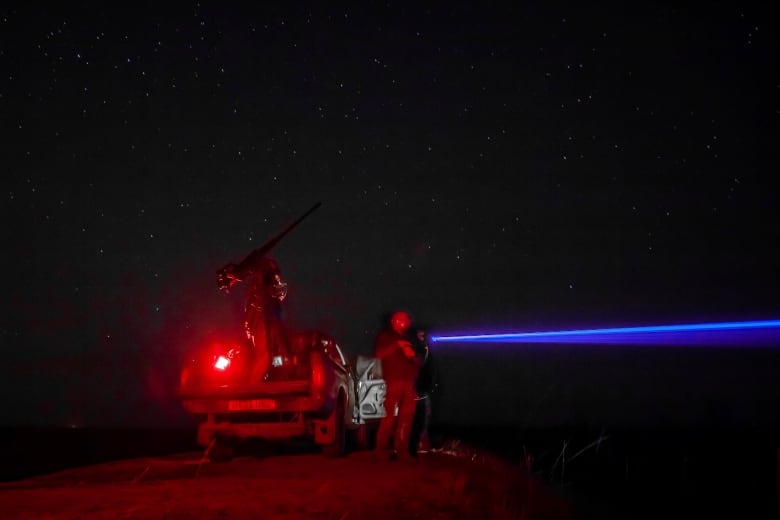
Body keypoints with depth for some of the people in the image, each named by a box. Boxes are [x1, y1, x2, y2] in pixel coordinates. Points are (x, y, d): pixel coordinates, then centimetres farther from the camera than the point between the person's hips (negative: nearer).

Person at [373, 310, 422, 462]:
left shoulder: (407, 338, 23)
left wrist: (413, 356, -1)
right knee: (390, 415, -10)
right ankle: (382, 449, -5)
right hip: (394, 381, -5)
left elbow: (417, 361, 22)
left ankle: (401, 450, 1)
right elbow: (378, 354, -6)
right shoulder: (384, 336, 10)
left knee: (406, 416, -1)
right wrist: (397, 345, -14)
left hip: (409, 381, 5)